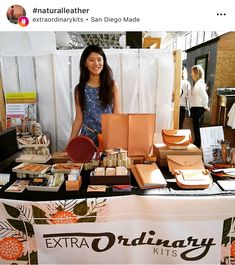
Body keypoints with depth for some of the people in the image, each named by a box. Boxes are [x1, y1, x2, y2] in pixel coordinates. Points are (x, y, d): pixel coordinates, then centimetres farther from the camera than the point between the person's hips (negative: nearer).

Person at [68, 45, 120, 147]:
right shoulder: (80, 89, 0)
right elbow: (79, 119, 3)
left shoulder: (111, 85, 0)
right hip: (88, 136, 0)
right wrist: (70, 142, 0)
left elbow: (116, 114, 1)